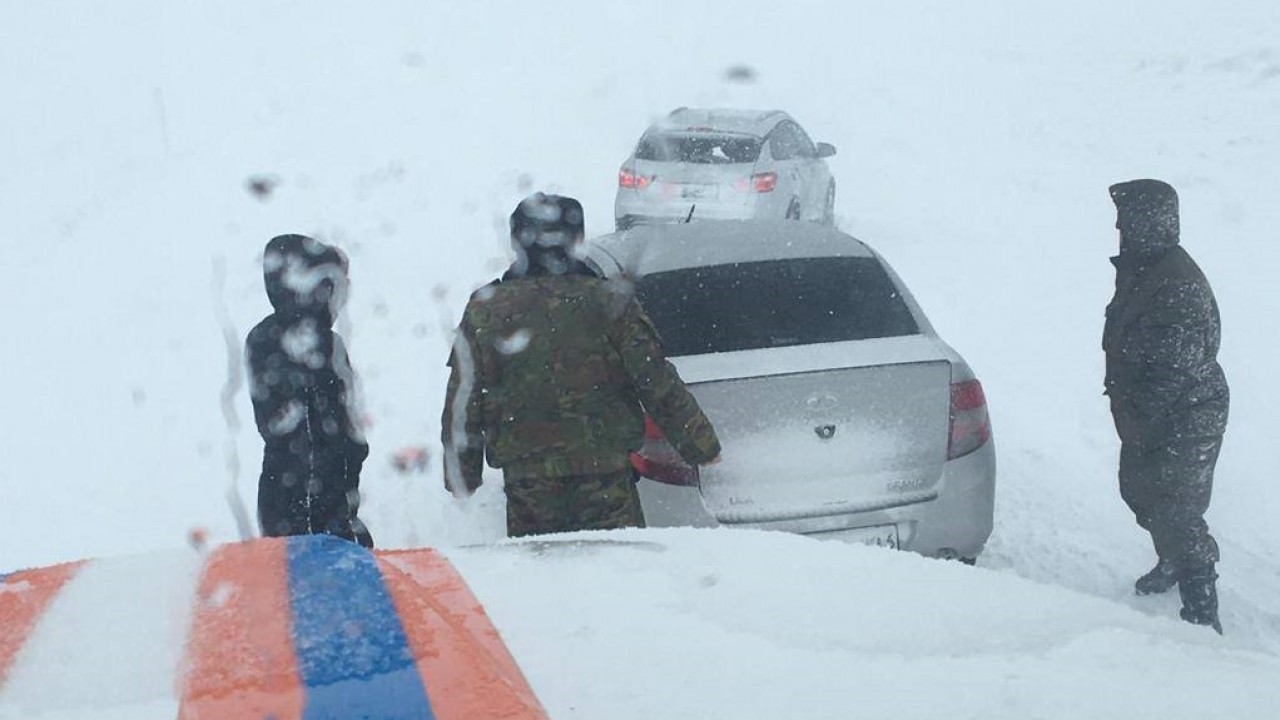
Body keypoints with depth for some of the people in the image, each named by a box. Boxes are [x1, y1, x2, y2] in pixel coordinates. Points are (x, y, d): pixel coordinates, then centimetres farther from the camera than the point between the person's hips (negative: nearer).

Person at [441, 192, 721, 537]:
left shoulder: (485, 311, 2)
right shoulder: (608, 301, -2)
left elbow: (463, 405, 5)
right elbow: (658, 383, -1)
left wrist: (461, 479, 15)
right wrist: (701, 444, 9)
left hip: (526, 474, 1)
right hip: (606, 466, -1)